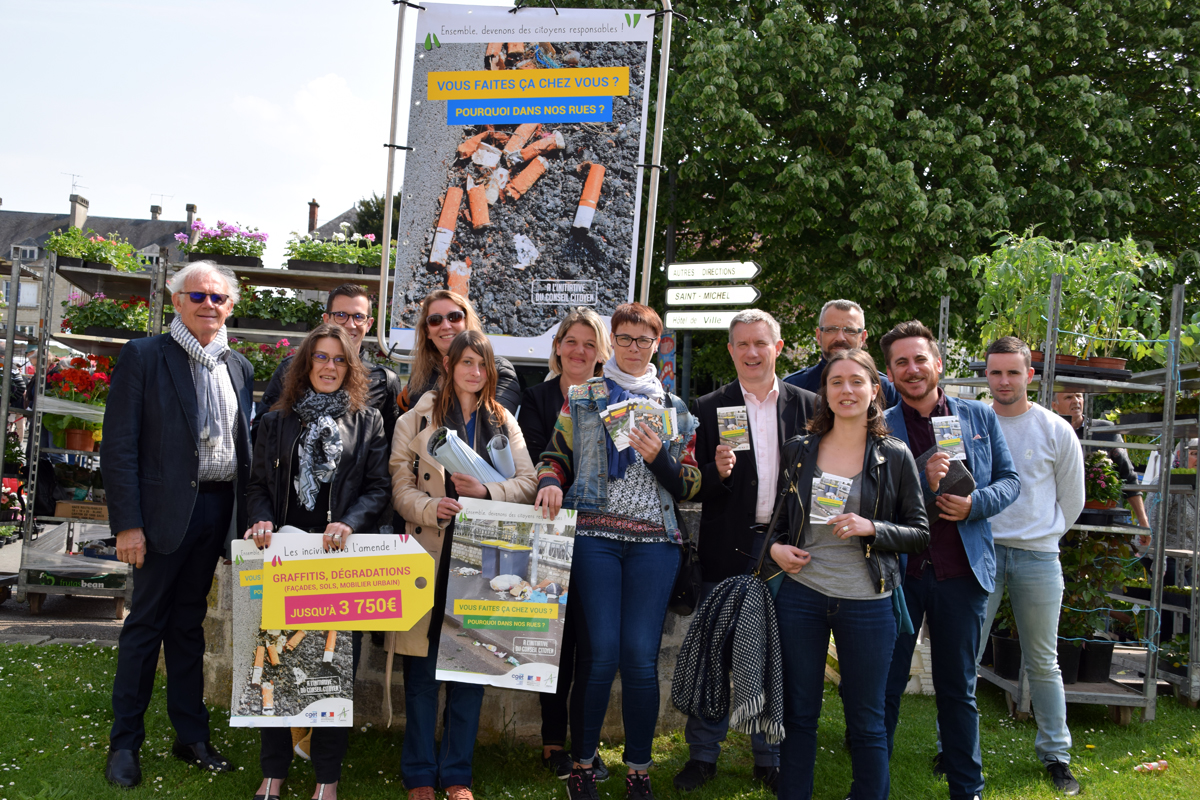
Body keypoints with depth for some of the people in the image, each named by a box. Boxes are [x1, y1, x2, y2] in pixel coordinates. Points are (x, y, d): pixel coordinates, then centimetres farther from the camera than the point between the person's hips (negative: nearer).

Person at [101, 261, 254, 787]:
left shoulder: (239, 367, 12)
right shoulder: (143, 356, -3)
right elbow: (118, 445, -8)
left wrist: (245, 516, 5)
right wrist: (127, 523, -14)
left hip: (218, 509, 5)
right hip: (166, 511, -5)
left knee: (189, 624, 14)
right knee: (146, 623, 3)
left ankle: (191, 737, 22)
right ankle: (124, 743, 15)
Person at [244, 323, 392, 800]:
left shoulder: (368, 421, 7)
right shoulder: (278, 420, 12)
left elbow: (379, 488, 0)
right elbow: (258, 484, 10)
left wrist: (349, 522, -16)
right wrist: (262, 520, -9)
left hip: (342, 556, -1)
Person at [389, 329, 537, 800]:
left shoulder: (503, 422, 13)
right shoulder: (416, 420, 6)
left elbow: (527, 482, 6)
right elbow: (401, 488, 1)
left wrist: (485, 492, -11)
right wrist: (432, 507, -18)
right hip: (429, 555, -2)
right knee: (422, 667, 2)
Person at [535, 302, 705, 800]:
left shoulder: (675, 409, 15)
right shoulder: (582, 398, 12)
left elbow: (688, 487, 11)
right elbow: (555, 456, 12)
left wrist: (658, 459, -8)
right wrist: (550, 483, -10)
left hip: (655, 541, 1)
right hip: (594, 535, -1)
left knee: (641, 655, -2)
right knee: (600, 652, -5)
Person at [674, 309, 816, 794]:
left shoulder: (807, 405, 5)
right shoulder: (709, 408, 2)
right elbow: (696, 489, -1)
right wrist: (716, 471, -21)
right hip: (728, 549, -1)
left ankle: (770, 758, 24)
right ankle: (703, 755, 19)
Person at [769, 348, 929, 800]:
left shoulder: (895, 457, -1)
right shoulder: (801, 450, 4)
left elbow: (921, 533, 0)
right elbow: (780, 516, 16)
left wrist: (871, 529, -16)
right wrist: (775, 546, -4)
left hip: (866, 601, -2)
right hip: (800, 593, 2)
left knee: (866, 720, 8)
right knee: (798, 712, 11)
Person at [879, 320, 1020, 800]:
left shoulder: (980, 417, 5)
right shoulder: (880, 428, -1)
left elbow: (1010, 479, 8)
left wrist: (975, 504, -11)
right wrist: (922, 480, -21)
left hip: (961, 572, 2)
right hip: (898, 571, -1)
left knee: (958, 689, 14)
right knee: (885, 685, 7)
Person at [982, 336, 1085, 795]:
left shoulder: (1056, 430, 3)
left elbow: (1072, 499, 12)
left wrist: (1040, 537, 13)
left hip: (1038, 556, 0)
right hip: (980, 550, 0)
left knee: (1043, 663, 8)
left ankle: (1055, 754, 21)